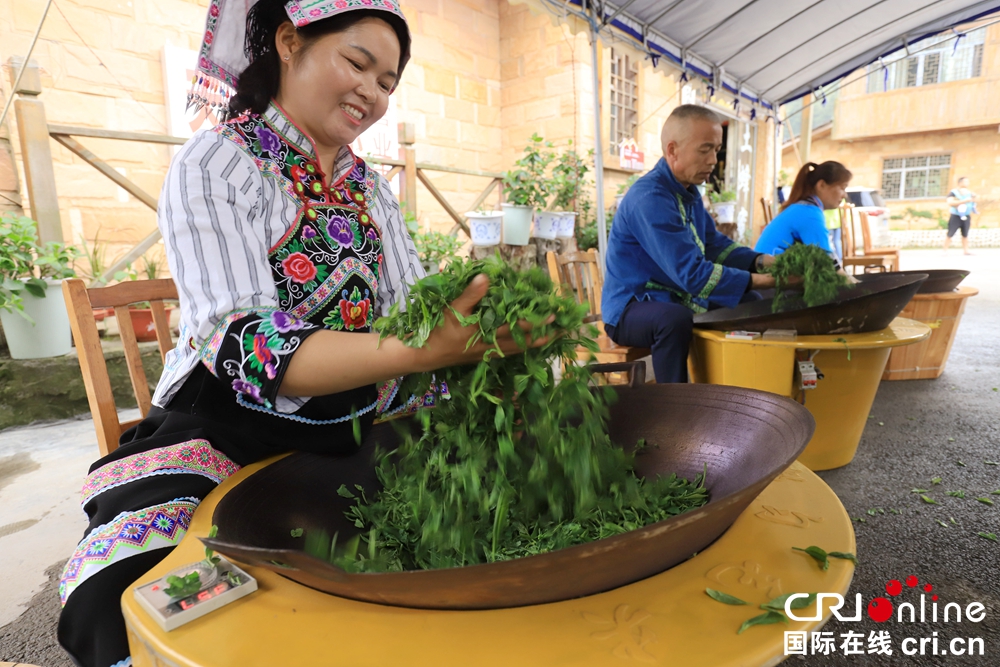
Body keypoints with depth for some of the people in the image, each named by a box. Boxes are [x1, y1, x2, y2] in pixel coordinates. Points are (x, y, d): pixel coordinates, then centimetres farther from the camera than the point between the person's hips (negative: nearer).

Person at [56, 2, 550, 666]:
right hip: (230, 427, -4)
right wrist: (423, 349, -36)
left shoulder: (372, 189, 11)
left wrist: (475, 331, -21)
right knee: (125, 595, -30)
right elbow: (244, 345, -22)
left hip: (355, 421, 5)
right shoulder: (216, 163, -6)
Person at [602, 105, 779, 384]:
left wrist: (762, 261, -6)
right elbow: (691, 273, -30)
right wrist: (763, 280, -27)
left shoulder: (689, 190, 7)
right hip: (631, 309, -10)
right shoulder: (650, 198, -24)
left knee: (749, 303, 10)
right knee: (675, 318, -39)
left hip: (674, 297, 10)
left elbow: (715, 246, 11)